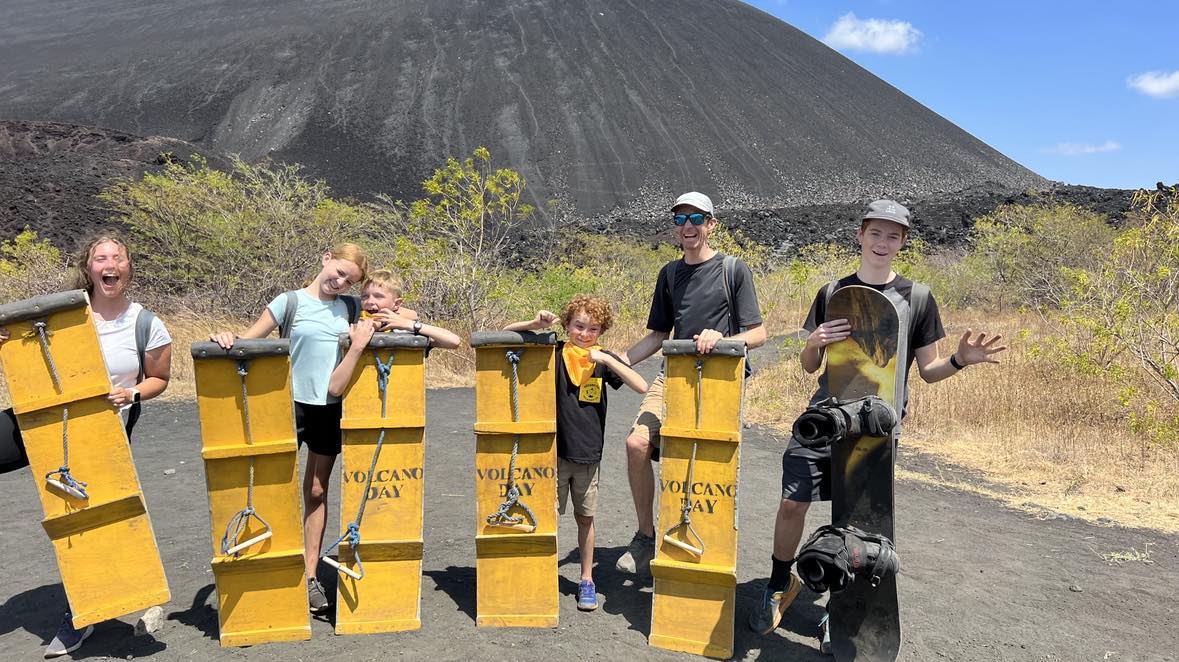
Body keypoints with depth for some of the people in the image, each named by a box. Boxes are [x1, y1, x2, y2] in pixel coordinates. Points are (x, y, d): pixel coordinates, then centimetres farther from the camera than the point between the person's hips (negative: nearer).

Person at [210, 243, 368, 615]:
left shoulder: (350, 308, 9)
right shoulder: (290, 302, -1)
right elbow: (248, 340, -5)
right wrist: (227, 339, -25)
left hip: (331, 408, 3)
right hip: (291, 403, -3)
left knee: (317, 491, 10)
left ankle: (310, 576, 18)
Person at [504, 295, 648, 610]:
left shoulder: (604, 359, -1)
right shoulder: (554, 352, -3)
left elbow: (642, 386, -13)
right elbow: (506, 334, -2)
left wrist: (606, 359, -20)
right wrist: (535, 324, -20)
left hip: (588, 454, 1)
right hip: (555, 451, -1)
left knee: (585, 517, 12)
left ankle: (587, 580, 27)